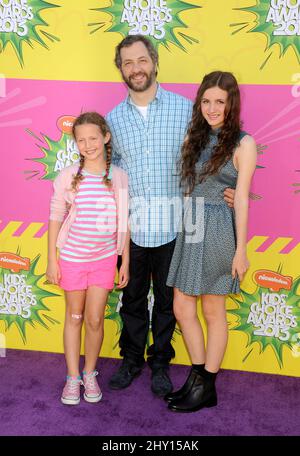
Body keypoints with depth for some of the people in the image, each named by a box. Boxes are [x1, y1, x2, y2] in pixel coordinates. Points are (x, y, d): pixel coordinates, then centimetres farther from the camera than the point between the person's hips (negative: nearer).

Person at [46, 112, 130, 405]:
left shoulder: (119, 177, -3)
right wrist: (51, 260, -3)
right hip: (72, 256, 0)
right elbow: (55, 218, -2)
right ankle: (73, 378, 26)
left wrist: (125, 262, 3)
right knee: (74, 317, 12)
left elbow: (124, 222, 2)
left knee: (95, 319, 5)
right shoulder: (68, 176, -6)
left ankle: (90, 374, 27)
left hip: (105, 257, 1)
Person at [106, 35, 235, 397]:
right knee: (132, 296, 14)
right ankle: (132, 358, 34)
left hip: (172, 226, -1)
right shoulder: (113, 118, 6)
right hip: (131, 226, 2)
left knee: (167, 298, 12)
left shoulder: (185, 109, -1)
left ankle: (160, 362, 31)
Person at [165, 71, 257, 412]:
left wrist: (240, 248, -9)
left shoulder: (242, 144, -6)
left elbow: (241, 198, -9)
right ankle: (198, 378, 27)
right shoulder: (195, 136, 11)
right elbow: (186, 186, 10)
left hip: (219, 231, -6)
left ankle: (206, 388, 23)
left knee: (213, 312, 7)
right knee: (182, 310, 9)